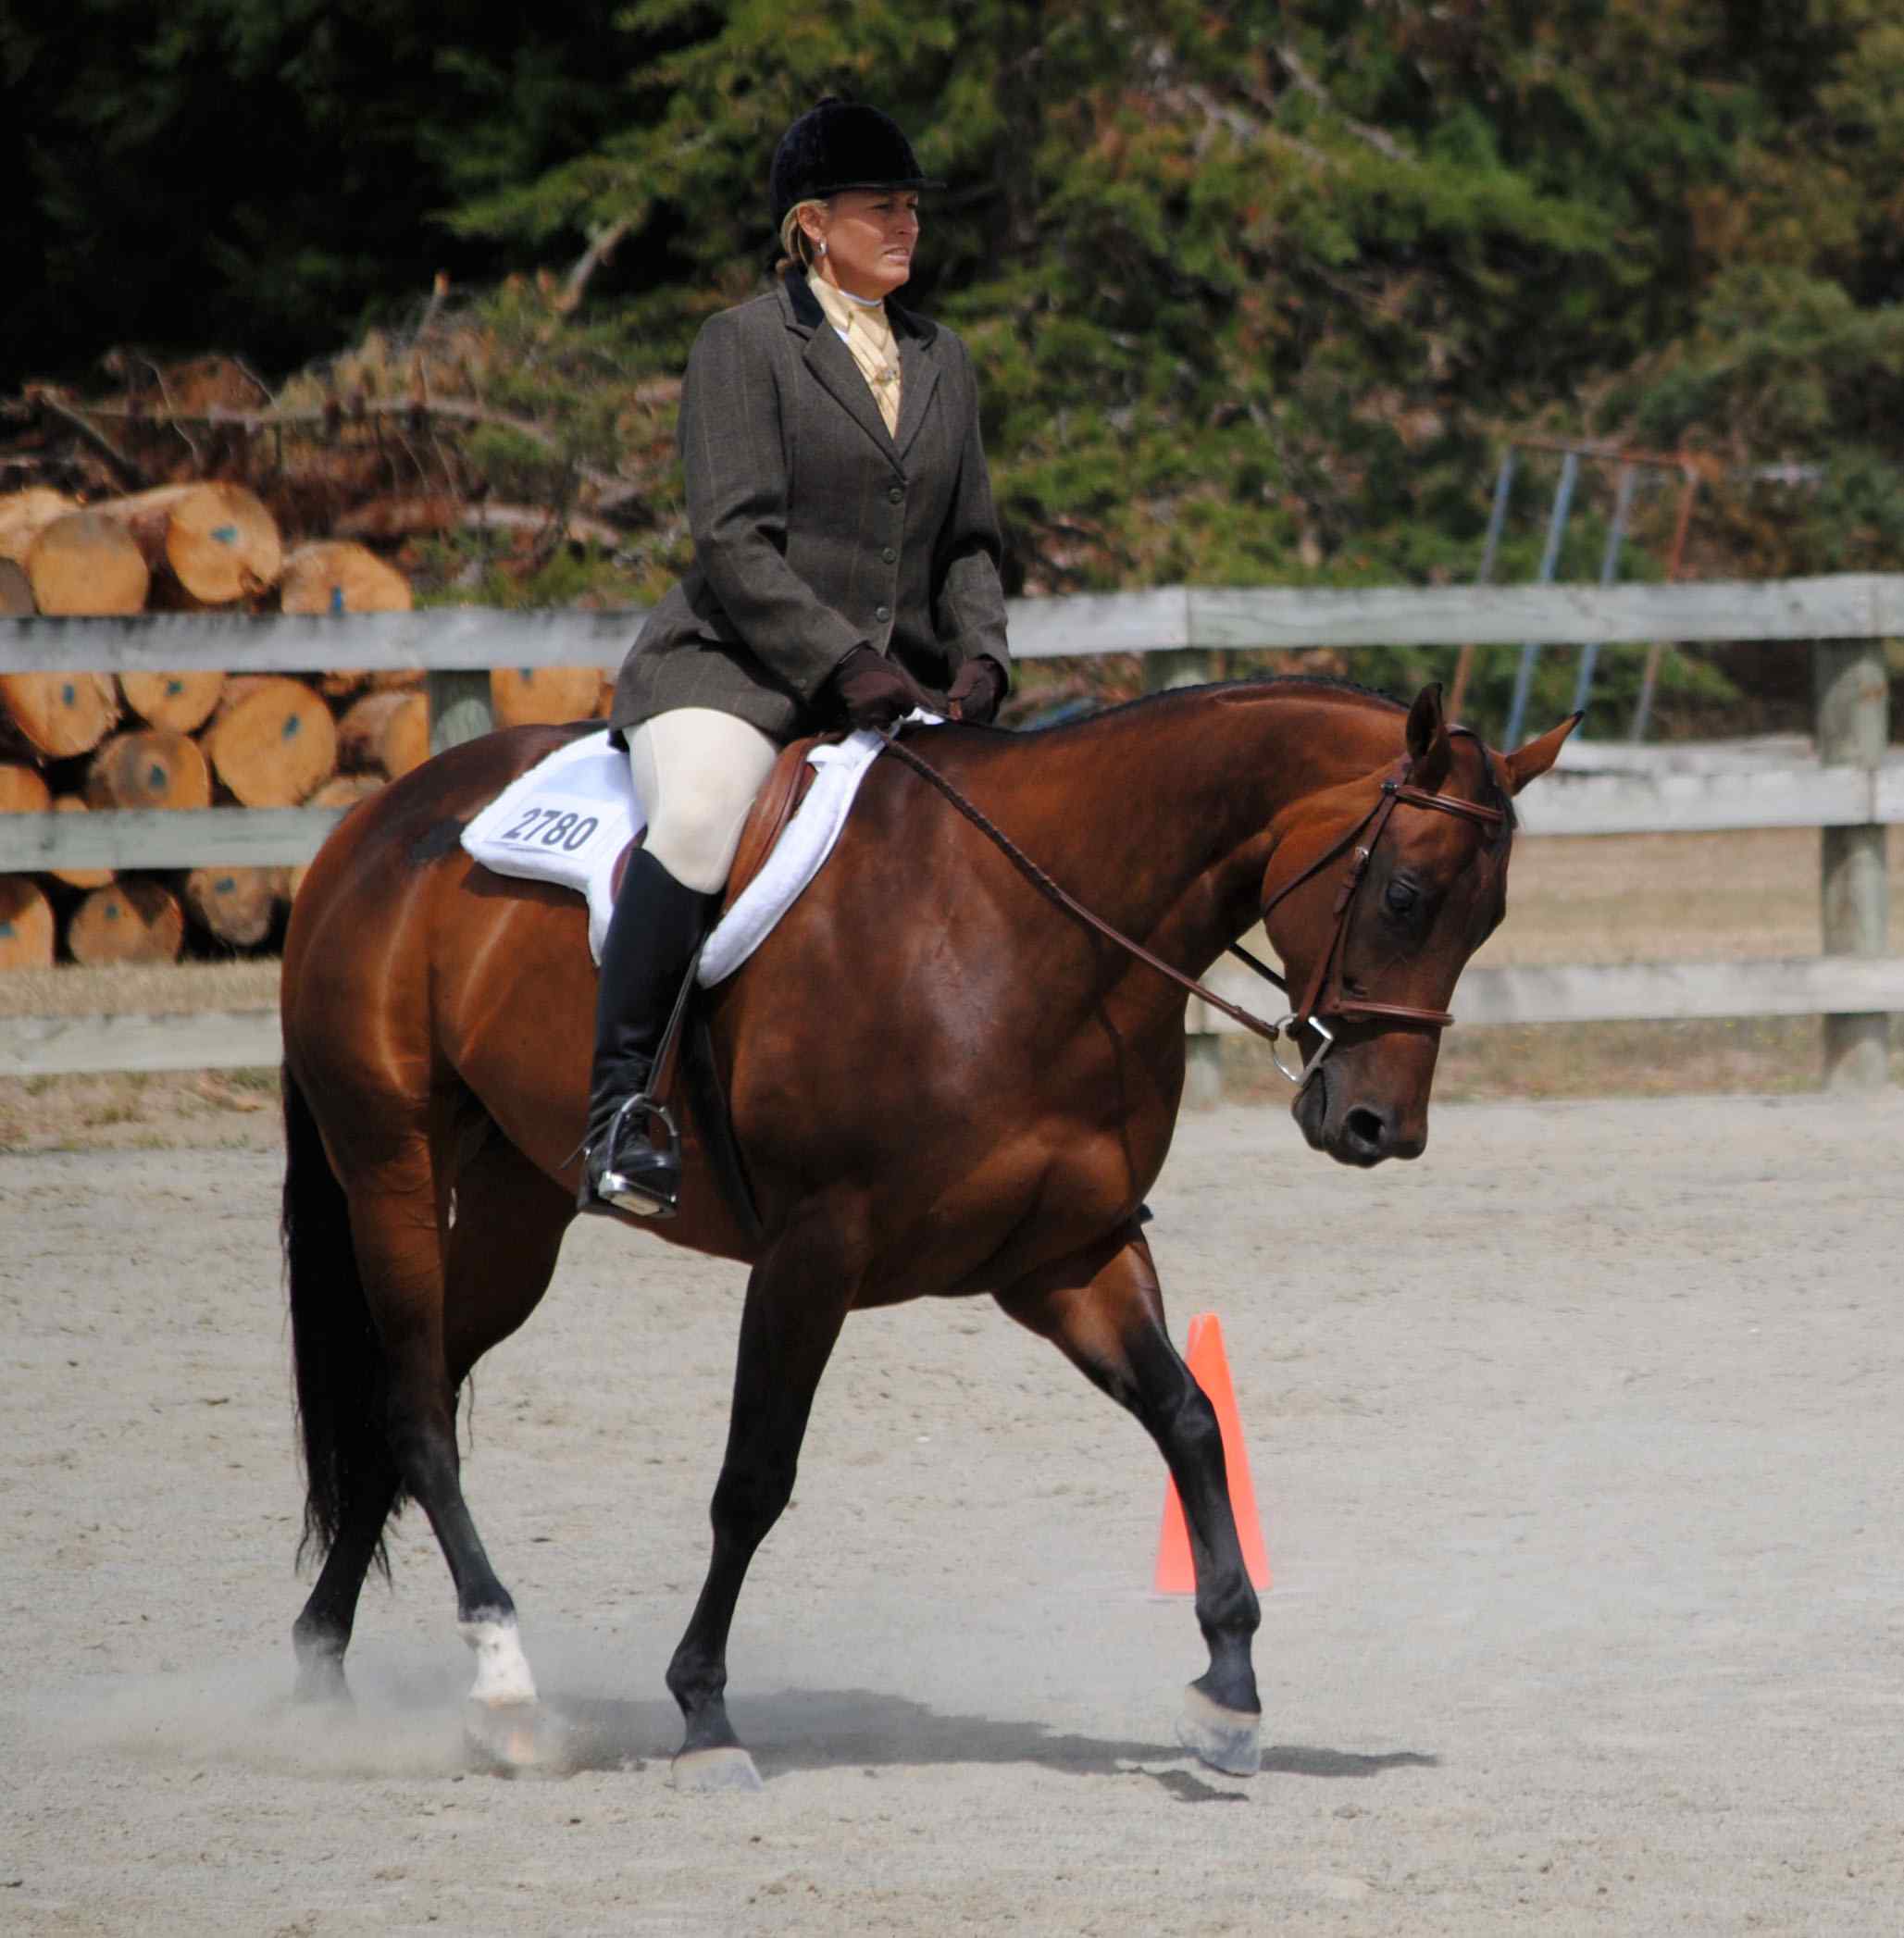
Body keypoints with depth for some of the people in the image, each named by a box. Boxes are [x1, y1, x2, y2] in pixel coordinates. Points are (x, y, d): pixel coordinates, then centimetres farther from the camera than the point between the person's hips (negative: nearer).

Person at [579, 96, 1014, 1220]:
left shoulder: (944, 365, 19)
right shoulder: (746, 344, 0)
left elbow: (970, 545, 20)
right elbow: (735, 542, -10)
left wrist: (980, 661, 0)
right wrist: (845, 660, -20)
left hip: (891, 684, 6)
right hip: (736, 666, -6)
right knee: (697, 820, -35)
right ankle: (620, 1110, -32)